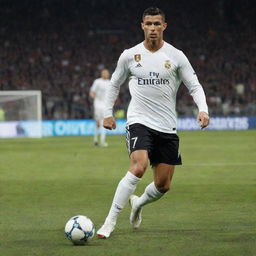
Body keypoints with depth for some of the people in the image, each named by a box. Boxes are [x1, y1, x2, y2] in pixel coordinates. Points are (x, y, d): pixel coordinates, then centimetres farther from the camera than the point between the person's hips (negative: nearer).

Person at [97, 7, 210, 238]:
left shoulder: (176, 56, 0)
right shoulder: (129, 56, 2)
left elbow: (194, 86, 1)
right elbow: (115, 84, 17)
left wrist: (203, 109, -16)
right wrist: (108, 113, 14)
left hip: (167, 128, 2)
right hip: (139, 122, -2)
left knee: (163, 185, 4)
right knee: (138, 168, -27)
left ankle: (138, 203, 38)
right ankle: (110, 222, -23)